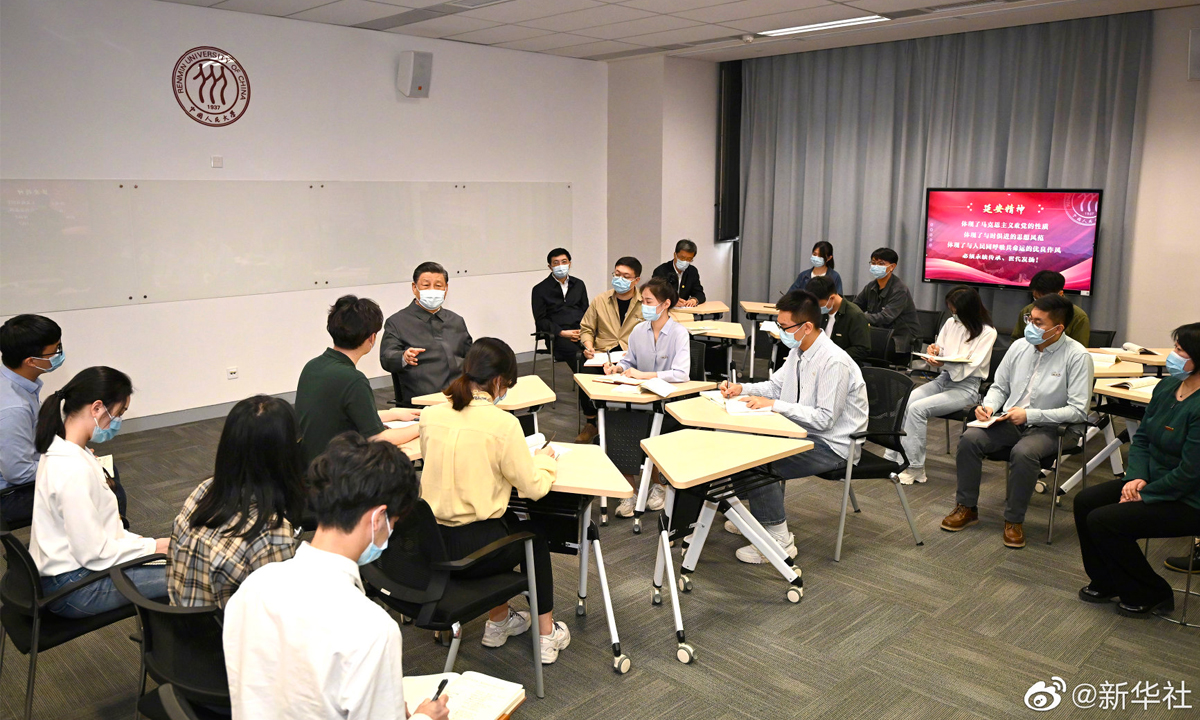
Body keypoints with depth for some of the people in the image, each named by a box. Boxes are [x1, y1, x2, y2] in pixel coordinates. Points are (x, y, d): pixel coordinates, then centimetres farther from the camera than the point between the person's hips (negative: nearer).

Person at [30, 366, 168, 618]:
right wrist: (151, 547, -12)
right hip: (72, 589, -10)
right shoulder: (74, 471, -28)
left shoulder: (59, 451, 2)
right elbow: (95, 554, -23)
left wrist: (136, 540, 6)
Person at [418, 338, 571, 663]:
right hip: (474, 550, -5)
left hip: (430, 543, 5)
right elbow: (533, 488, -9)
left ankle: (498, 621, 42)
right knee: (534, 533, 26)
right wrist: (544, 459, 11)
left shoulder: (430, 416, -1)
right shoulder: (502, 423, -16)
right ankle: (546, 633, 33)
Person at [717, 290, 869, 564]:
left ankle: (779, 539, -10)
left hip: (832, 445, -10)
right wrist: (741, 388, -1)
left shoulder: (834, 362, -26)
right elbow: (775, 385, 16)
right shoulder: (798, 351, 3)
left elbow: (825, 418, -26)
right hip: (806, 432, 10)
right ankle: (761, 513, 23)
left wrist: (774, 405, -25)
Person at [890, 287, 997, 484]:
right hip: (944, 379, 6)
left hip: (966, 387, -6)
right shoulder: (951, 323, 11)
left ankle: (914, 468, -18)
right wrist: (934, 351, -6)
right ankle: (892, 459, -19)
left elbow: (970, 368, -14)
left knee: (917, 408, -27)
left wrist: (944, 363, -29)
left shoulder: (987, 333, -7)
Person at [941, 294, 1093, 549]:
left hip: (1052, 427, -5)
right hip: (1009, 421, 5)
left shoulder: (1077, 357, -11)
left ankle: (1014, 520, -14)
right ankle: (966, 507, -3)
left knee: (1023, 452, -35)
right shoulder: (1019, 347, 4)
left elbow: (1078, 411, -15)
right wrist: (989, 406, -6)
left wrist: (1029, 415, -22)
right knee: (970, 439, -19)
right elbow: (999, 386, 16)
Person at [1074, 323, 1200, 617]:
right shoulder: (1166, 387, 1)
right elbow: (1141, 437, 8)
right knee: (1084, 502, -1)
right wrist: (1137, 477, -6)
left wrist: (1144, 494, -15)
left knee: (1103, 521, -17)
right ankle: (1106, 583, 16)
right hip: (1153, 481, 9)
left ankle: (1151, 595, 7)